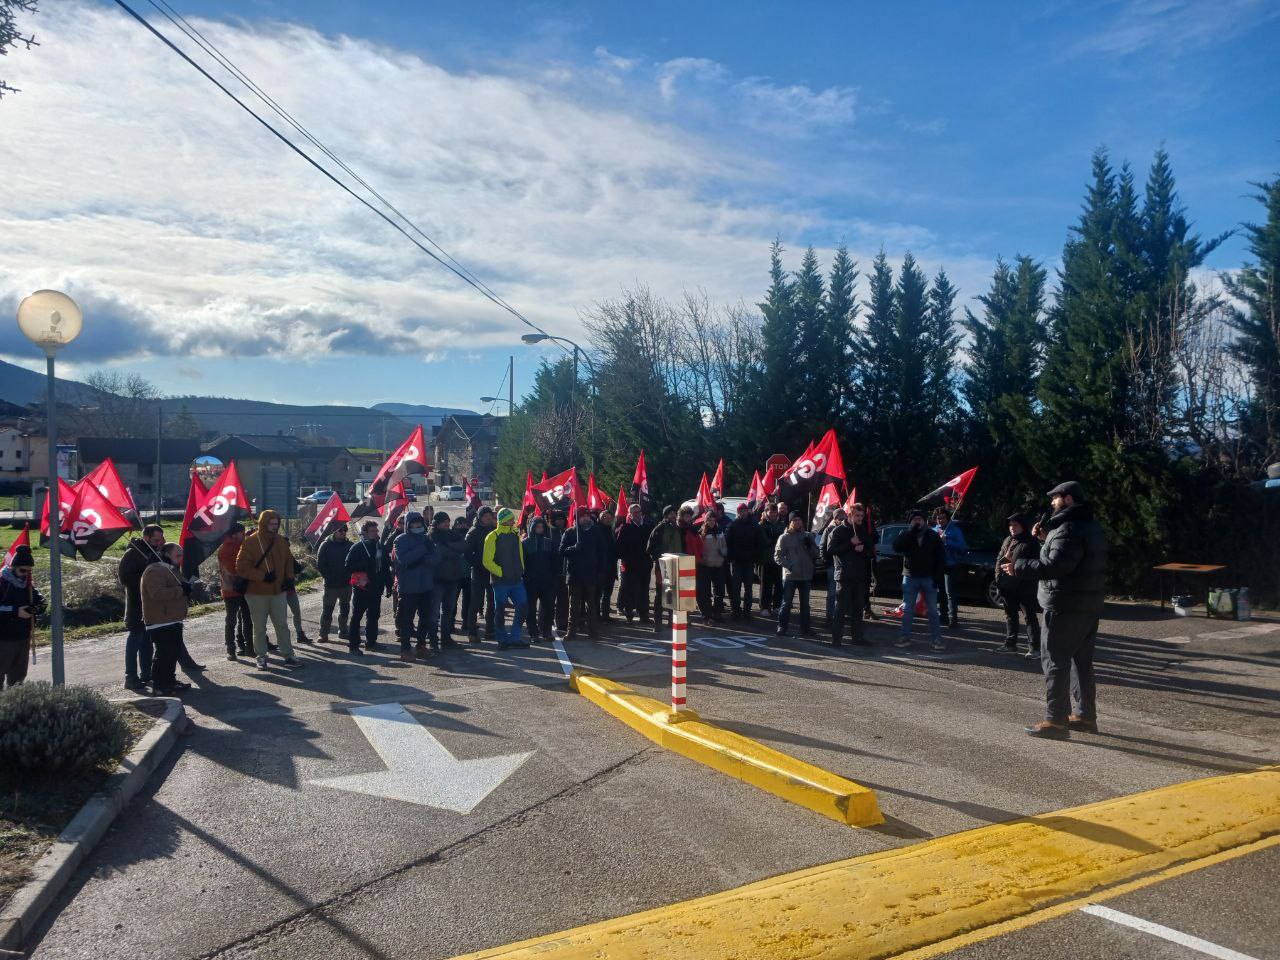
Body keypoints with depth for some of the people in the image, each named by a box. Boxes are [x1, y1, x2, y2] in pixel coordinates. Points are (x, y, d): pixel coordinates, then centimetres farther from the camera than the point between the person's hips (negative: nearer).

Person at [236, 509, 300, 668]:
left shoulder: (281, 541, 5)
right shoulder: (250, 542, -13)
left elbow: (288, 560, 19)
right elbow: (242, 567, -16)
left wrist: (289, 577, 3)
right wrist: (263, 576, -23)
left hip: (278, 591, 5)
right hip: (257, 593, -4)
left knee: (282, 625, 9)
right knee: (259, 627, 7)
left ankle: (288, 655, 15)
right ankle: (261, 657, 20)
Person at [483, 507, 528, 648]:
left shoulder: (515, 535, 11)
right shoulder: (493, 537, -8)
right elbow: (487, 561, -12)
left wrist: (521, 571, 11)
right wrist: (501, 572, -15)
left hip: (516, 580, 6)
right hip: (500, 581, -6)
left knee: (523, 606, 1)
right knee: (500, 611, 3)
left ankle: (514, 637, 12)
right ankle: (502, 640, 14)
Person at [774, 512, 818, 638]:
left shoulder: (808, 536, 8)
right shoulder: (784, 538, -2)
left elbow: (816, 554, 7)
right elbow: (778, 556, -4)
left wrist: (810, 546, -10)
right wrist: (789, 566, -16)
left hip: (806, 575, 4)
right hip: (790, 575, -4)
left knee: (805, 603, 12)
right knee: (786, 603, -1)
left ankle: (805, 628, 20)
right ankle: (781, 628, 5)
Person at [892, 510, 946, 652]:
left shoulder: (933, 535, 2)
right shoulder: (905, 535, 4)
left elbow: (941, 558, 1)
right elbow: (896, 547, -16)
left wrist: (937, 576, -8)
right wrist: (911, 531, -19)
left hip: (928, 578, -1)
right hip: (910, 577, 1)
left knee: (932, 611, 0)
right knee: (907, 610, 7)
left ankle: (937, 639, 2)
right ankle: (906, 637, 15)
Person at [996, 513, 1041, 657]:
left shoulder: (1031, 542, -5)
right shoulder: (1007, 541, 14)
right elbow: (999, 559, 16)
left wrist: (1014, 561, -17)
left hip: (1025, 586, -7)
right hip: (1007, 586, 7)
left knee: (1030, 616, -5)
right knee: (1010, 615, 14)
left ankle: (1034, 647, -6)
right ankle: (1010, 643, 23)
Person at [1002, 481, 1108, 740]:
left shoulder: (1069, 528, -19)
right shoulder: (1090, 524, 15)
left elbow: (1056, 565, -29)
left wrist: (1019, 567, -22)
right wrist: (1046, 538, 11)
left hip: (1065, 606, -10)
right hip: (1088, 605, 10)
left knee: (1056, 661, -6)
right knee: (1082, 661, 17)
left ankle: (1056, 721, -6)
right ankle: (1085, 715, 24)